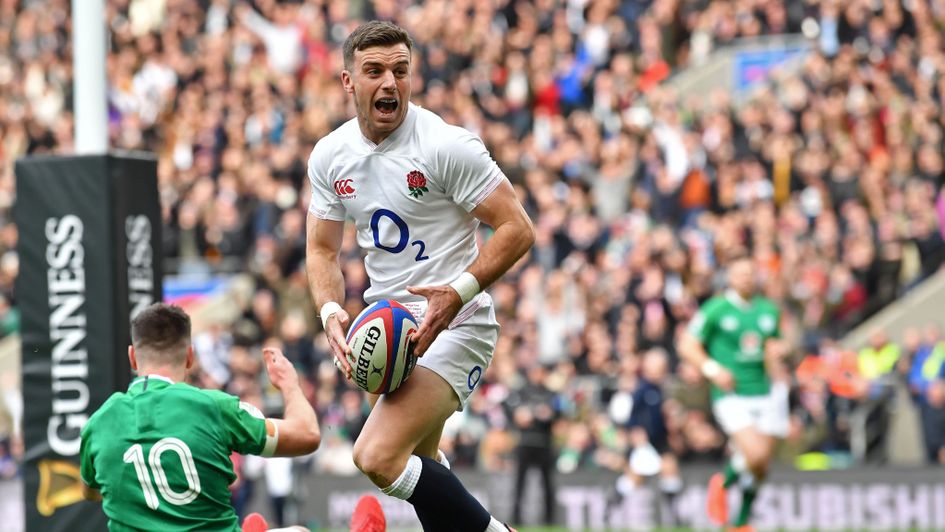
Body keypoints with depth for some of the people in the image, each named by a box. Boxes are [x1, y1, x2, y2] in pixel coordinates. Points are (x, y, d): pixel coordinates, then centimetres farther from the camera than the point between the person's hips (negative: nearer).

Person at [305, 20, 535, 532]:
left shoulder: (447, 145, -16)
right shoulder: (330, 155, 2)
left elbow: (517, 229, -14)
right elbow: (322, 249, 11)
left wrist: (458, 293, -26)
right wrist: (331, 313, -8)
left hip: (455, 326, -8)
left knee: (378, 456, -24)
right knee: (416, 466, 19)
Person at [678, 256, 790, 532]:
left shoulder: (769, 310, 11)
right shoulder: (715, 309, -4)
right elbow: (687, 345, -1)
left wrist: (776, 352, 2)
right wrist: (713, 369, -15)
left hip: (764, 394, 5)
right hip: (732, 395, -5)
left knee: (761, 467, 4)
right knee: (755, 455, -23)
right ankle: (723, 483, 8)